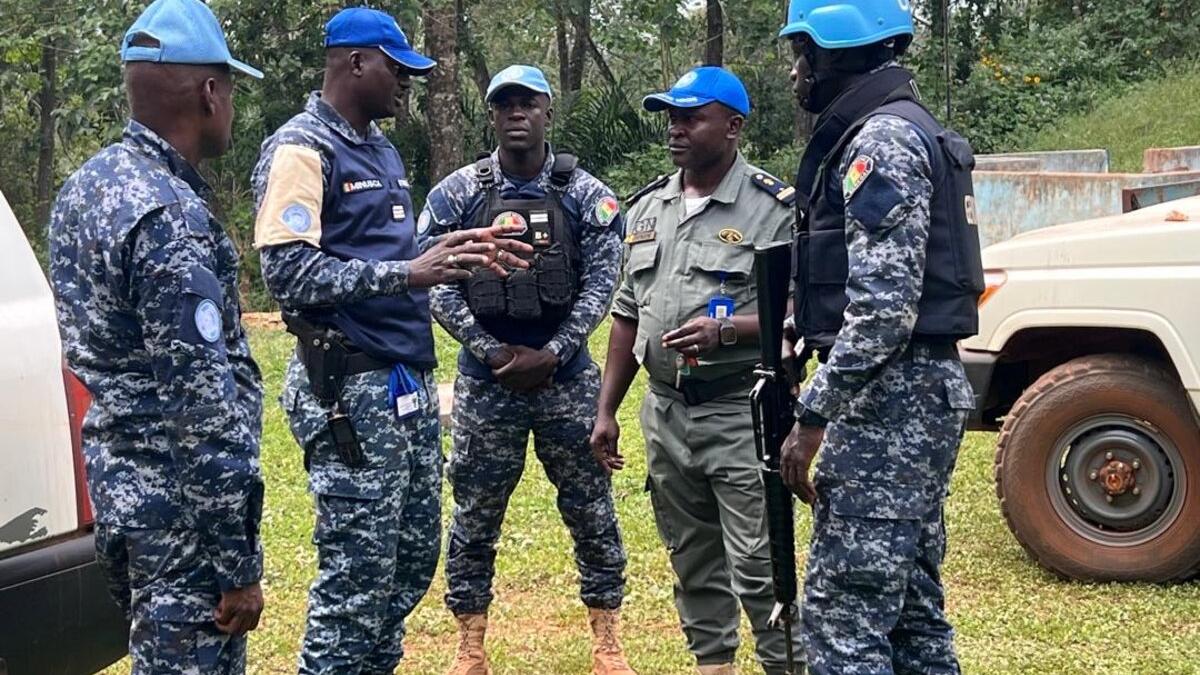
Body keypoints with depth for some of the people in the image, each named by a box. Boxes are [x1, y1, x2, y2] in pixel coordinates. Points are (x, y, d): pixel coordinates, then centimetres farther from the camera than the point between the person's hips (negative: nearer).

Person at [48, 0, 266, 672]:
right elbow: (202, 408, -23)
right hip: (180, 505, -10)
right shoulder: (172, 219, -21)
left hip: (119, 481, 10)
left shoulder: (87, 185, 9)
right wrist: (238, 565, -19)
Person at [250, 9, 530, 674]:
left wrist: (453, 255, 8)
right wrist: (407, 272, -25)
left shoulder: (382, 149, 18)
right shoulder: (301, 148, -10)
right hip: (351, 390, -9)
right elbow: (288, 272, -21)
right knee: (359, 573, -5)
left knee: (416, 553, 14)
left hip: (411, 382, 9)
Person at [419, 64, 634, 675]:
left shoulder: (586, 194, 0)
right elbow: (438, 286, -4)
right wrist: (493, 353, -13)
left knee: (592, 511, 6)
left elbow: (600, 282, -5)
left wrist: (551, 355, -14)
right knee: (474, 518, 6)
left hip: (567, 378, 0)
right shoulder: (456, 194, -1)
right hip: (485, 380, 0)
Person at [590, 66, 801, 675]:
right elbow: (627, 316, 17)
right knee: (691, 559, 14)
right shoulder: (647, 208, 12)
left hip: (740, 413, -6)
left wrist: (726, 330, -25)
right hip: (665, 413, 6)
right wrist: (606, 412, 13)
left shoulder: (774, 208, -7)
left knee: (756, 564, -6)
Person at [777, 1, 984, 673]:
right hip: (923, 390, 11)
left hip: (889, 398, -11)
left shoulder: (882, 139, -13)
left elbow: (884, 307, -22)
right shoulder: (908, 131, 19)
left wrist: (812, 418, -18)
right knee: (911, 604, 15)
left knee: (844, 612, -8)